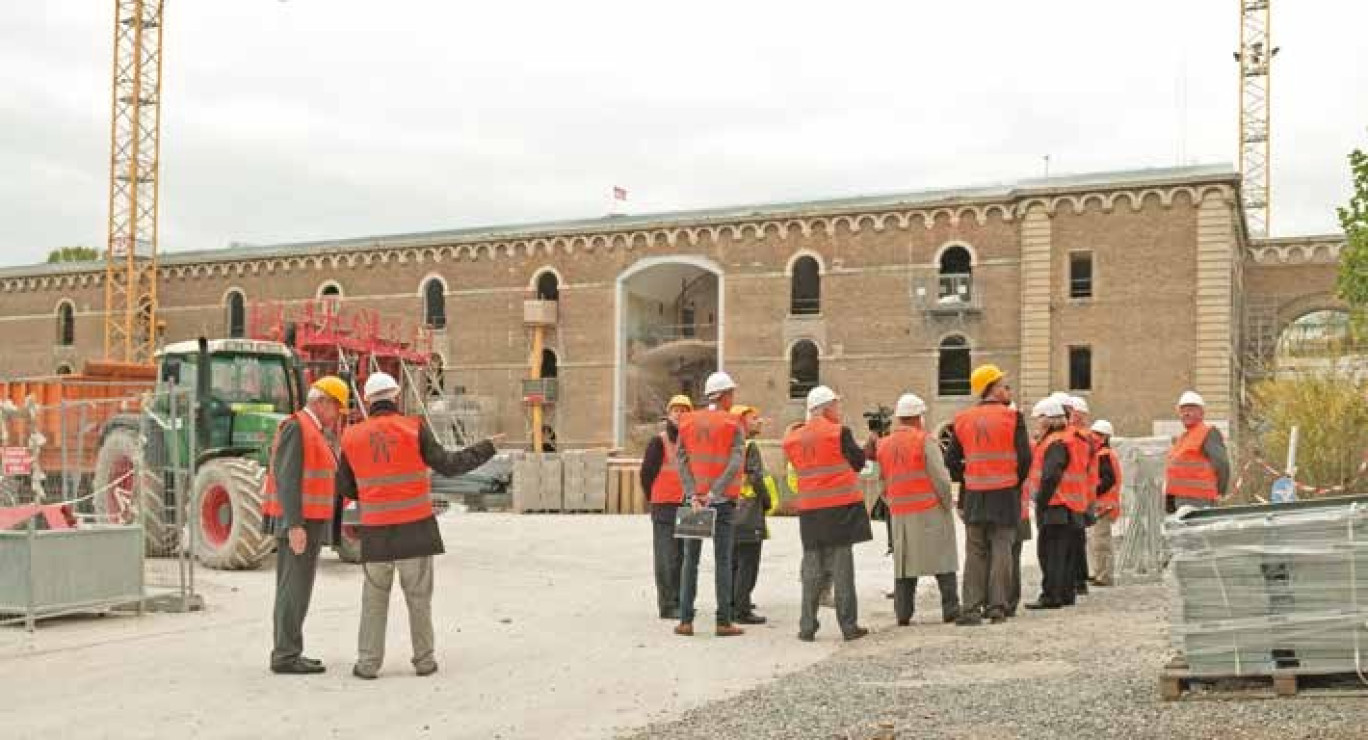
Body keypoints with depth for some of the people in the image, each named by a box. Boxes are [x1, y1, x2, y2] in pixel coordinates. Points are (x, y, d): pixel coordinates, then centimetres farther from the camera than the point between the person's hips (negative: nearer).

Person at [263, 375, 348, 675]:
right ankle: (286, 656, -6)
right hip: (299, 522, -10)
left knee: (294, 588, 13)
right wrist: (295, 525, -24)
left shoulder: (315, 431, 18)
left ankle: (287, 653, 19)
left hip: (309, 522, 10)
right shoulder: (296, 426, -13)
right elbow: (287, 478, -21)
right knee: (295, 588, -8)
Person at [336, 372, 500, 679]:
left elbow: (344, 486, 10)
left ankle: (368, 663, 7)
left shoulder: (353, 437, 2)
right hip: (415, 528, -1)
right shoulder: (414, 428, -7)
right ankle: (424, 660, 12)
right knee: (419, 597, 9)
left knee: (374, 599, 12)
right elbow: (448, 464, -8)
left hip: (376, 532, 2)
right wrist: (487, 448, 3)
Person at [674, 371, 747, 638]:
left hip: (694, 498, 3)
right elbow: (735, 463, -15)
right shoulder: (733, 424, -3)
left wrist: (694, 496, -9)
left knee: (690, 560, 7)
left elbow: (682, 462, -2)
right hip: (723, 500, -3)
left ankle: (685, 621, 4)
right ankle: (724, 622, 0)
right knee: (723, 561, 1)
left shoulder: (687, 423, 8)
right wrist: (714, 493, -18)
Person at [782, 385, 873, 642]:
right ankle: (849, 626, 4)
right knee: (841, 566, 1)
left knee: (812, 568, 9)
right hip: (841, 507, -4)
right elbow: (859, 463, 0)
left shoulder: (793, 439, 6)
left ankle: (807, 627, 8)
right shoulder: (839, 432, -9)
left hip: (809, 510, 4)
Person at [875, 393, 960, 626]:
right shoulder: (924, 440, -8)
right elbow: (940, 477, -12)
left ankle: (903, 613, 7)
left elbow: (883, 482, 11)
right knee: (943, 561, 2)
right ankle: (950, 609, 1)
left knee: (904, 562, 9)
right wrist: (947, 503, 0)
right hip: (930, 511, -5)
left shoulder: (884, 446, 8)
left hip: (900, 515, 5)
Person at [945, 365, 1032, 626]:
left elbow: (951, 460, 5)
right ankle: (997, 607, 1)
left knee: (975, 553, 7)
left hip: (974, 496, 3)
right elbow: (1024, 458, -8)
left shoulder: (963, 420, 5)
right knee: (1001, 550, 3)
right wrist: (1016, 480, 8)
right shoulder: (1012, 417, -6)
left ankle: (972, 608, 3)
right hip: (1005, 495, -3)